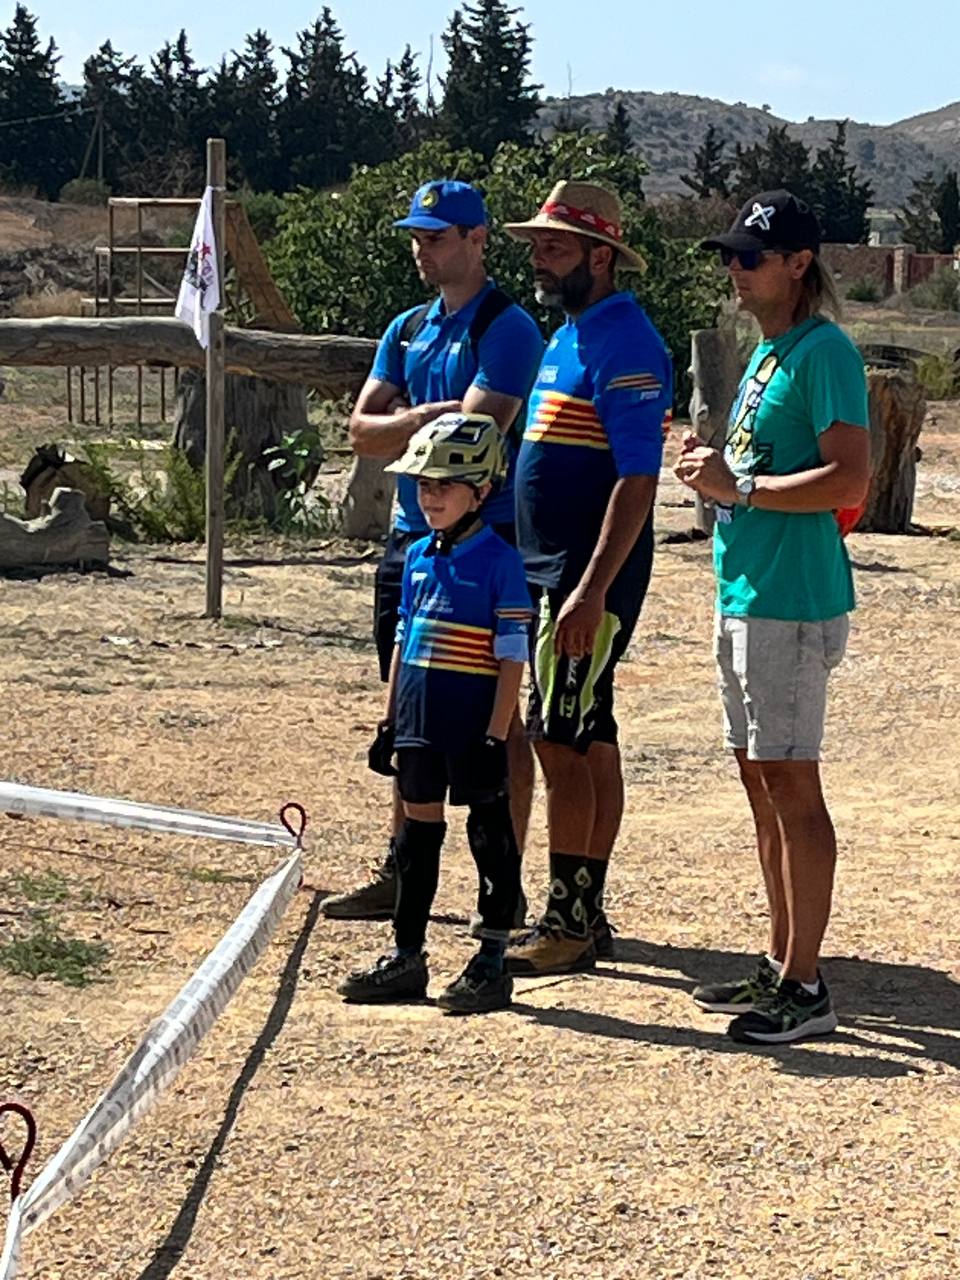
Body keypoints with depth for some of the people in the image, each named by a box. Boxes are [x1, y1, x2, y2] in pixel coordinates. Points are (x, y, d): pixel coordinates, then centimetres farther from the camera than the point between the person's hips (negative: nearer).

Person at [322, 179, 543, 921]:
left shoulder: (506, 329, -9)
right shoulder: (407, 330, 15)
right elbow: (362, 430, 7)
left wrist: (400, 427, -6)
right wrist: (423, 419, -10)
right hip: (412, 537, 8)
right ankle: (401, 875, 23)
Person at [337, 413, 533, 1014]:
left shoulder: (499, 561, -11)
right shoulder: (418, 558, 9)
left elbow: (512, 659, -12)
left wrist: (495, 737, -16)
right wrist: (390, 721, 15)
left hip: (475, 728, -7)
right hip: (420, 724, 7)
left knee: (490, 834, 4)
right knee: (418, 829, 13)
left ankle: (492, 962, 12)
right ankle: (407, 957, 22)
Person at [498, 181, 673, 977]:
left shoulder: (625, 344, -15)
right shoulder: (570, 334, 16)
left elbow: (638, 479, -21)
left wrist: (592, 589, -26)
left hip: (589, 581, -10)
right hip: (556, 571, 10)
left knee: (561, 745, -8)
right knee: (589, 745, 12)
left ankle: (569, 925, -2)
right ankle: (584, 917, 18)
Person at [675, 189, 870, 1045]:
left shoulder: (824, 351, -13)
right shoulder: (767, 350, 17)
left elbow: (849, 478, -21)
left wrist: (741, 488, -18)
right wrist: (715, 472, 7)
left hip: (793, 602, -10)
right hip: (745, 591, 10)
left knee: (791, 786, -7)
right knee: (762, 784, 14)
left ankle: (806, 989, -3)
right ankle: (780, 965, 23)